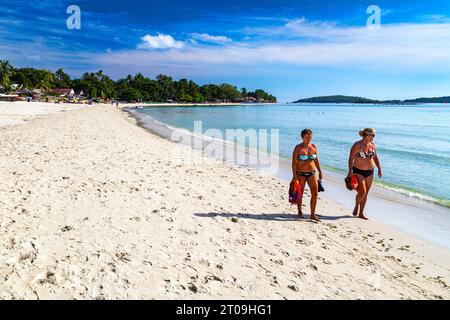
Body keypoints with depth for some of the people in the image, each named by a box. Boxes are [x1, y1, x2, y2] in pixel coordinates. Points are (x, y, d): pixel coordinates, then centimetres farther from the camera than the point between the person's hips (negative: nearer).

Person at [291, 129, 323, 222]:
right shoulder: (298, 148, -9)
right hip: (300, 174, -4)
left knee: (315, 193, -3)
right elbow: (294, 162, -11)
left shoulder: (314, 147, 5)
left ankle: (313, 214, 8)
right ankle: (300, 211, 30)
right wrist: (294, 175, -16)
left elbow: (316, 160, 15)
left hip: (312, 173, 4)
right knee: (300, 194, 9)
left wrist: (320, 172, 15)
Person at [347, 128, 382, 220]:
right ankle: (356, 206, 16)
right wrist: (350, 171, -22)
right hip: (358, 172, -6)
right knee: (362, 192, -14)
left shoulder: (372, 145, 5)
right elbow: (351, 159, -15)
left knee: (365, 194, 9)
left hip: (369, 172, 6)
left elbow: (375, 157, 16)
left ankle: (361, 213, 20)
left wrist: (379, 169, 12)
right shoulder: (357, 145, -13)